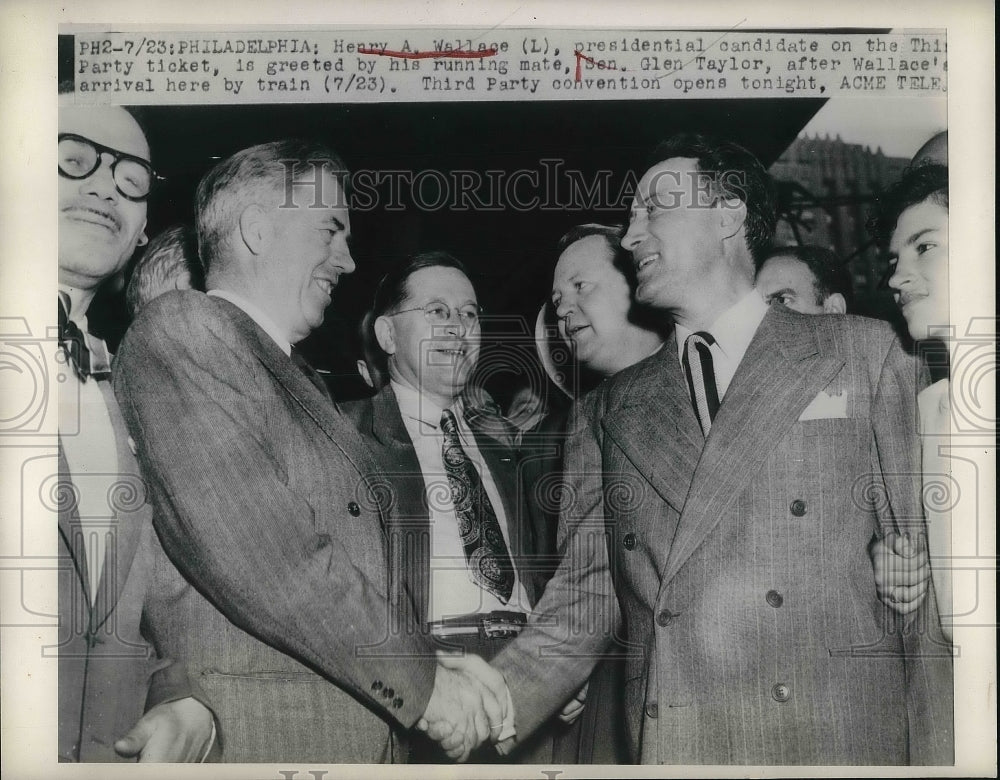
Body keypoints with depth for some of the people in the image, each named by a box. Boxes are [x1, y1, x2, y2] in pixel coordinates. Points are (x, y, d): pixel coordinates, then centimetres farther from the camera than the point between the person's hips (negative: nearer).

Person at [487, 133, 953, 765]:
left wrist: (937, 759, -8)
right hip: (663, 750, 2)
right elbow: (580, 607, 6)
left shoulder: (863, 351, 5)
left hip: (846, 741, -2)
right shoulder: (608, 413, 11)